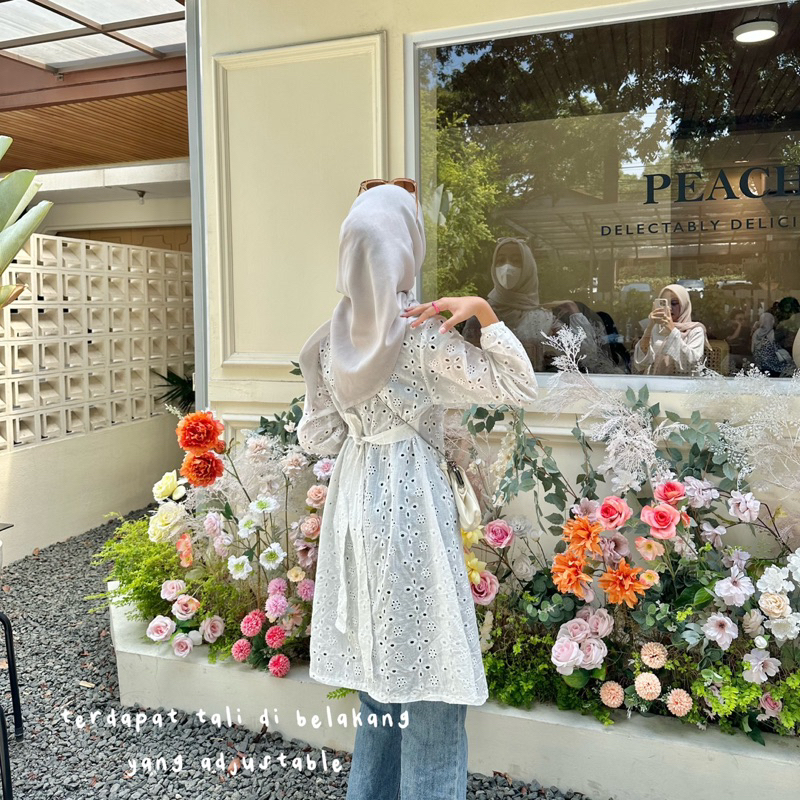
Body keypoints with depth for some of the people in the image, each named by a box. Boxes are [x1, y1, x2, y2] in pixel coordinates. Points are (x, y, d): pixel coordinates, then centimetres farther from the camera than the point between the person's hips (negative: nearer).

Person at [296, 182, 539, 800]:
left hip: (354, 495, 7)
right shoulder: (422, 332, -14)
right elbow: (520, 388, -10)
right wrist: (485, 313, -15)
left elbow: (317, 436, 6)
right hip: (412, 496, -6)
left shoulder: (331, 337, 2)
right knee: (424, 658, 6)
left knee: (378, 648, 20)